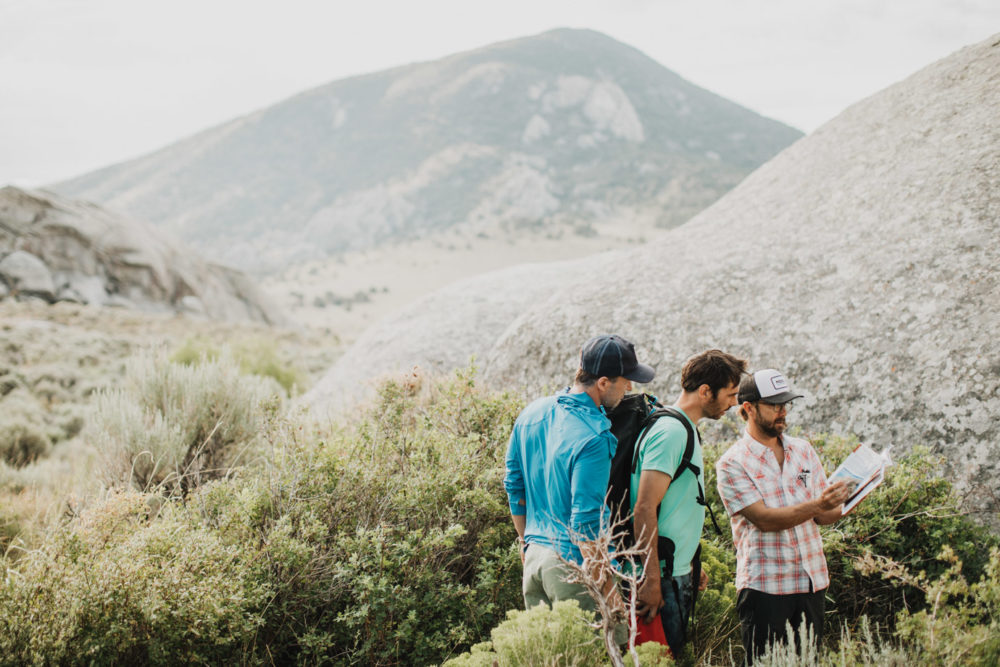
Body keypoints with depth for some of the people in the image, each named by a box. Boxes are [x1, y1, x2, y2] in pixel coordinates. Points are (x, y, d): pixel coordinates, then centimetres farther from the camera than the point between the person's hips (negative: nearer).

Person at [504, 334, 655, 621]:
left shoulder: (532, 413, 3)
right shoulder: (593, 440, -22)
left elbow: (513, 485, 13)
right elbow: (586, 522, -23)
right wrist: (607, 589, -17)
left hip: (534, 554, 8)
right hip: (574, 564, -8)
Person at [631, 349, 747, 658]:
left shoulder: (687, 430, 16)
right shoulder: (671, 432, -16)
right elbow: (644, 510, -22)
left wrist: (691, 566, 22)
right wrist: (652, 580, -24)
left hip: (677, 572, 10)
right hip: (661, 578, -10)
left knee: (673, 654, 14)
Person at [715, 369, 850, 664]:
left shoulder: (803, 449, 11)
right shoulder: (732, 463, -6)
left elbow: (824, 516, 9)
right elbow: (765, 519, -16)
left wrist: (837, 504, -14)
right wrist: (817, 505, -27)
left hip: (812, 581, 5)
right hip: (764, 585, -5)